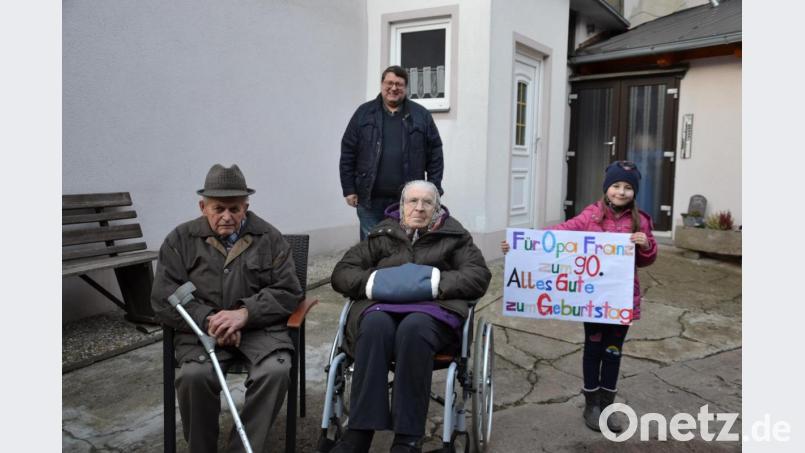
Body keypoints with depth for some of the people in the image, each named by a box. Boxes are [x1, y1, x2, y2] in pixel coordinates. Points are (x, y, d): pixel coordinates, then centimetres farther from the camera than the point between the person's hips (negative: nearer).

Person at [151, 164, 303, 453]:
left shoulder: (269, 238, 7)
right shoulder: (181, 240, 8)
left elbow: (287, 291, 0)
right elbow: (163, 298, 0)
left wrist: (244, 314, -17)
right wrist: (208, 320, -16)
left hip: (258, 326, 0)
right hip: (203, 328, 0)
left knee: (276, 370, -29)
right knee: (194, 375, -30)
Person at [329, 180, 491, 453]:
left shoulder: (453, 235, 17)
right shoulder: (383, 234, 19)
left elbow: (480, 276, 4)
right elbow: (341, 274, 14)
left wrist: (437, 282, -12)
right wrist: (375, 281, -7)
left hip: (434, 308, -1)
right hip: (382, 304, 2)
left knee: (414, 328, -36)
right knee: (376, 325, -34)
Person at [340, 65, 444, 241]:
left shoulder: (421, 115, 6)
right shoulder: (364, 113, 7)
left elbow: (435, 154, 6)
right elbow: (348, 153, 6)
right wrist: (349, 189, 0)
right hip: (370, 200, 0)